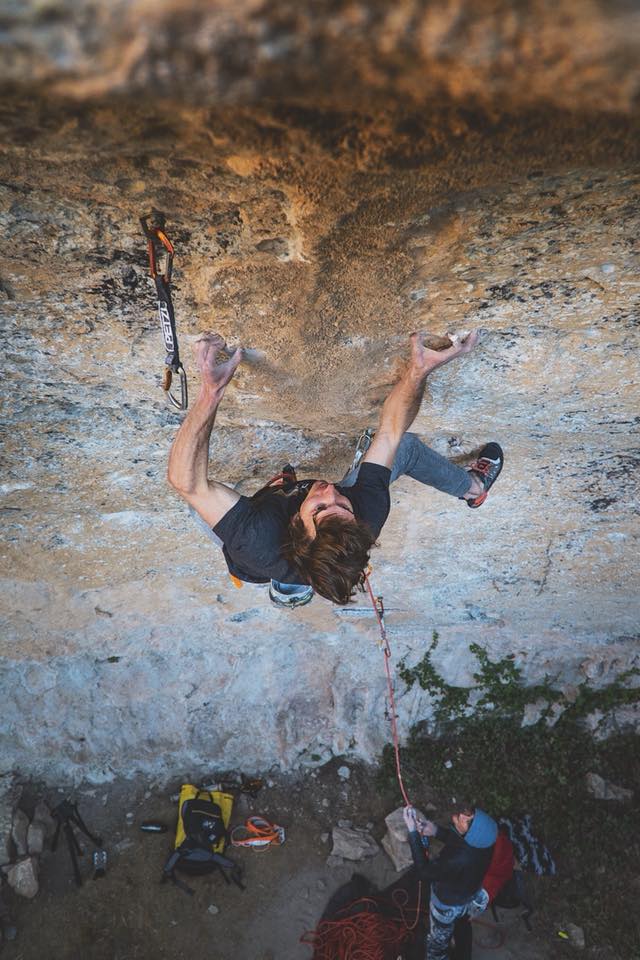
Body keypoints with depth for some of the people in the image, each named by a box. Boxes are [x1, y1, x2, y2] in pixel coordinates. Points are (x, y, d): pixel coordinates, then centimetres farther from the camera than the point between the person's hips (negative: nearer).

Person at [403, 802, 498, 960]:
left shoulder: (457, 860, -48)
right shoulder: (482, 835, -29)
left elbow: (424, 871, -33)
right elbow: (460, 840, -6)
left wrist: (413, 832, -36)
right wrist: (436, 831, -16)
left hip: (448, 906, -6)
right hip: (469, 895, 7)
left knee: (438, 941, 26)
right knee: (462, 927, 37)